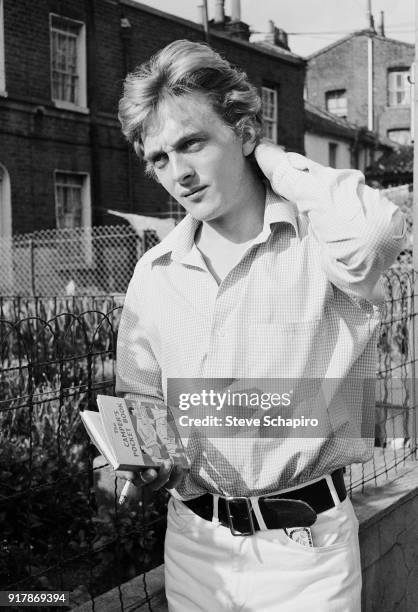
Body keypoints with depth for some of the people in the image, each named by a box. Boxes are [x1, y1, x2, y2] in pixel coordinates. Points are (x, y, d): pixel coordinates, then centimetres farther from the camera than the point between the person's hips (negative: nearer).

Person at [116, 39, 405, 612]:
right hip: (193, 543, 4)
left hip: (304, 548, -4)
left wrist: (269, 159, -18)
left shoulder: (319, 240, -12)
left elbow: (374, 232, -36)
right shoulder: (154, 273, 2)